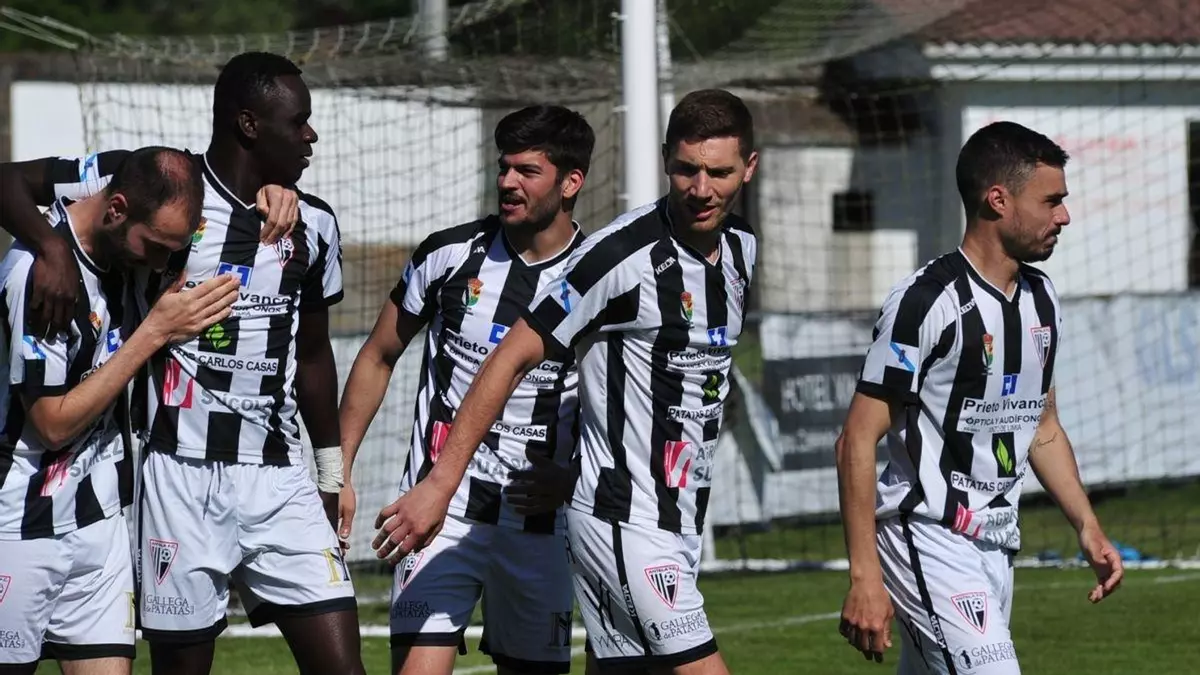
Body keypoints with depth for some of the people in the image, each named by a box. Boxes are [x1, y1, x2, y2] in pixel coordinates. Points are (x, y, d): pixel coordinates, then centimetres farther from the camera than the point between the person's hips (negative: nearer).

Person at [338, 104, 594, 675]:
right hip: (442, 512, -1)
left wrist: (575, 479, -9)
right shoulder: (448, 255, -1)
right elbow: (378, 359, 11)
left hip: (539, 518, 2)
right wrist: (336, 475, 8)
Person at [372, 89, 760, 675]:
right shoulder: (624, 252, -16)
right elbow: (512, 358, -14)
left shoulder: (741, 247, 8)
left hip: (682, 515, 8)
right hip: (623, 517, -8)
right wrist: (439, 483, -16)